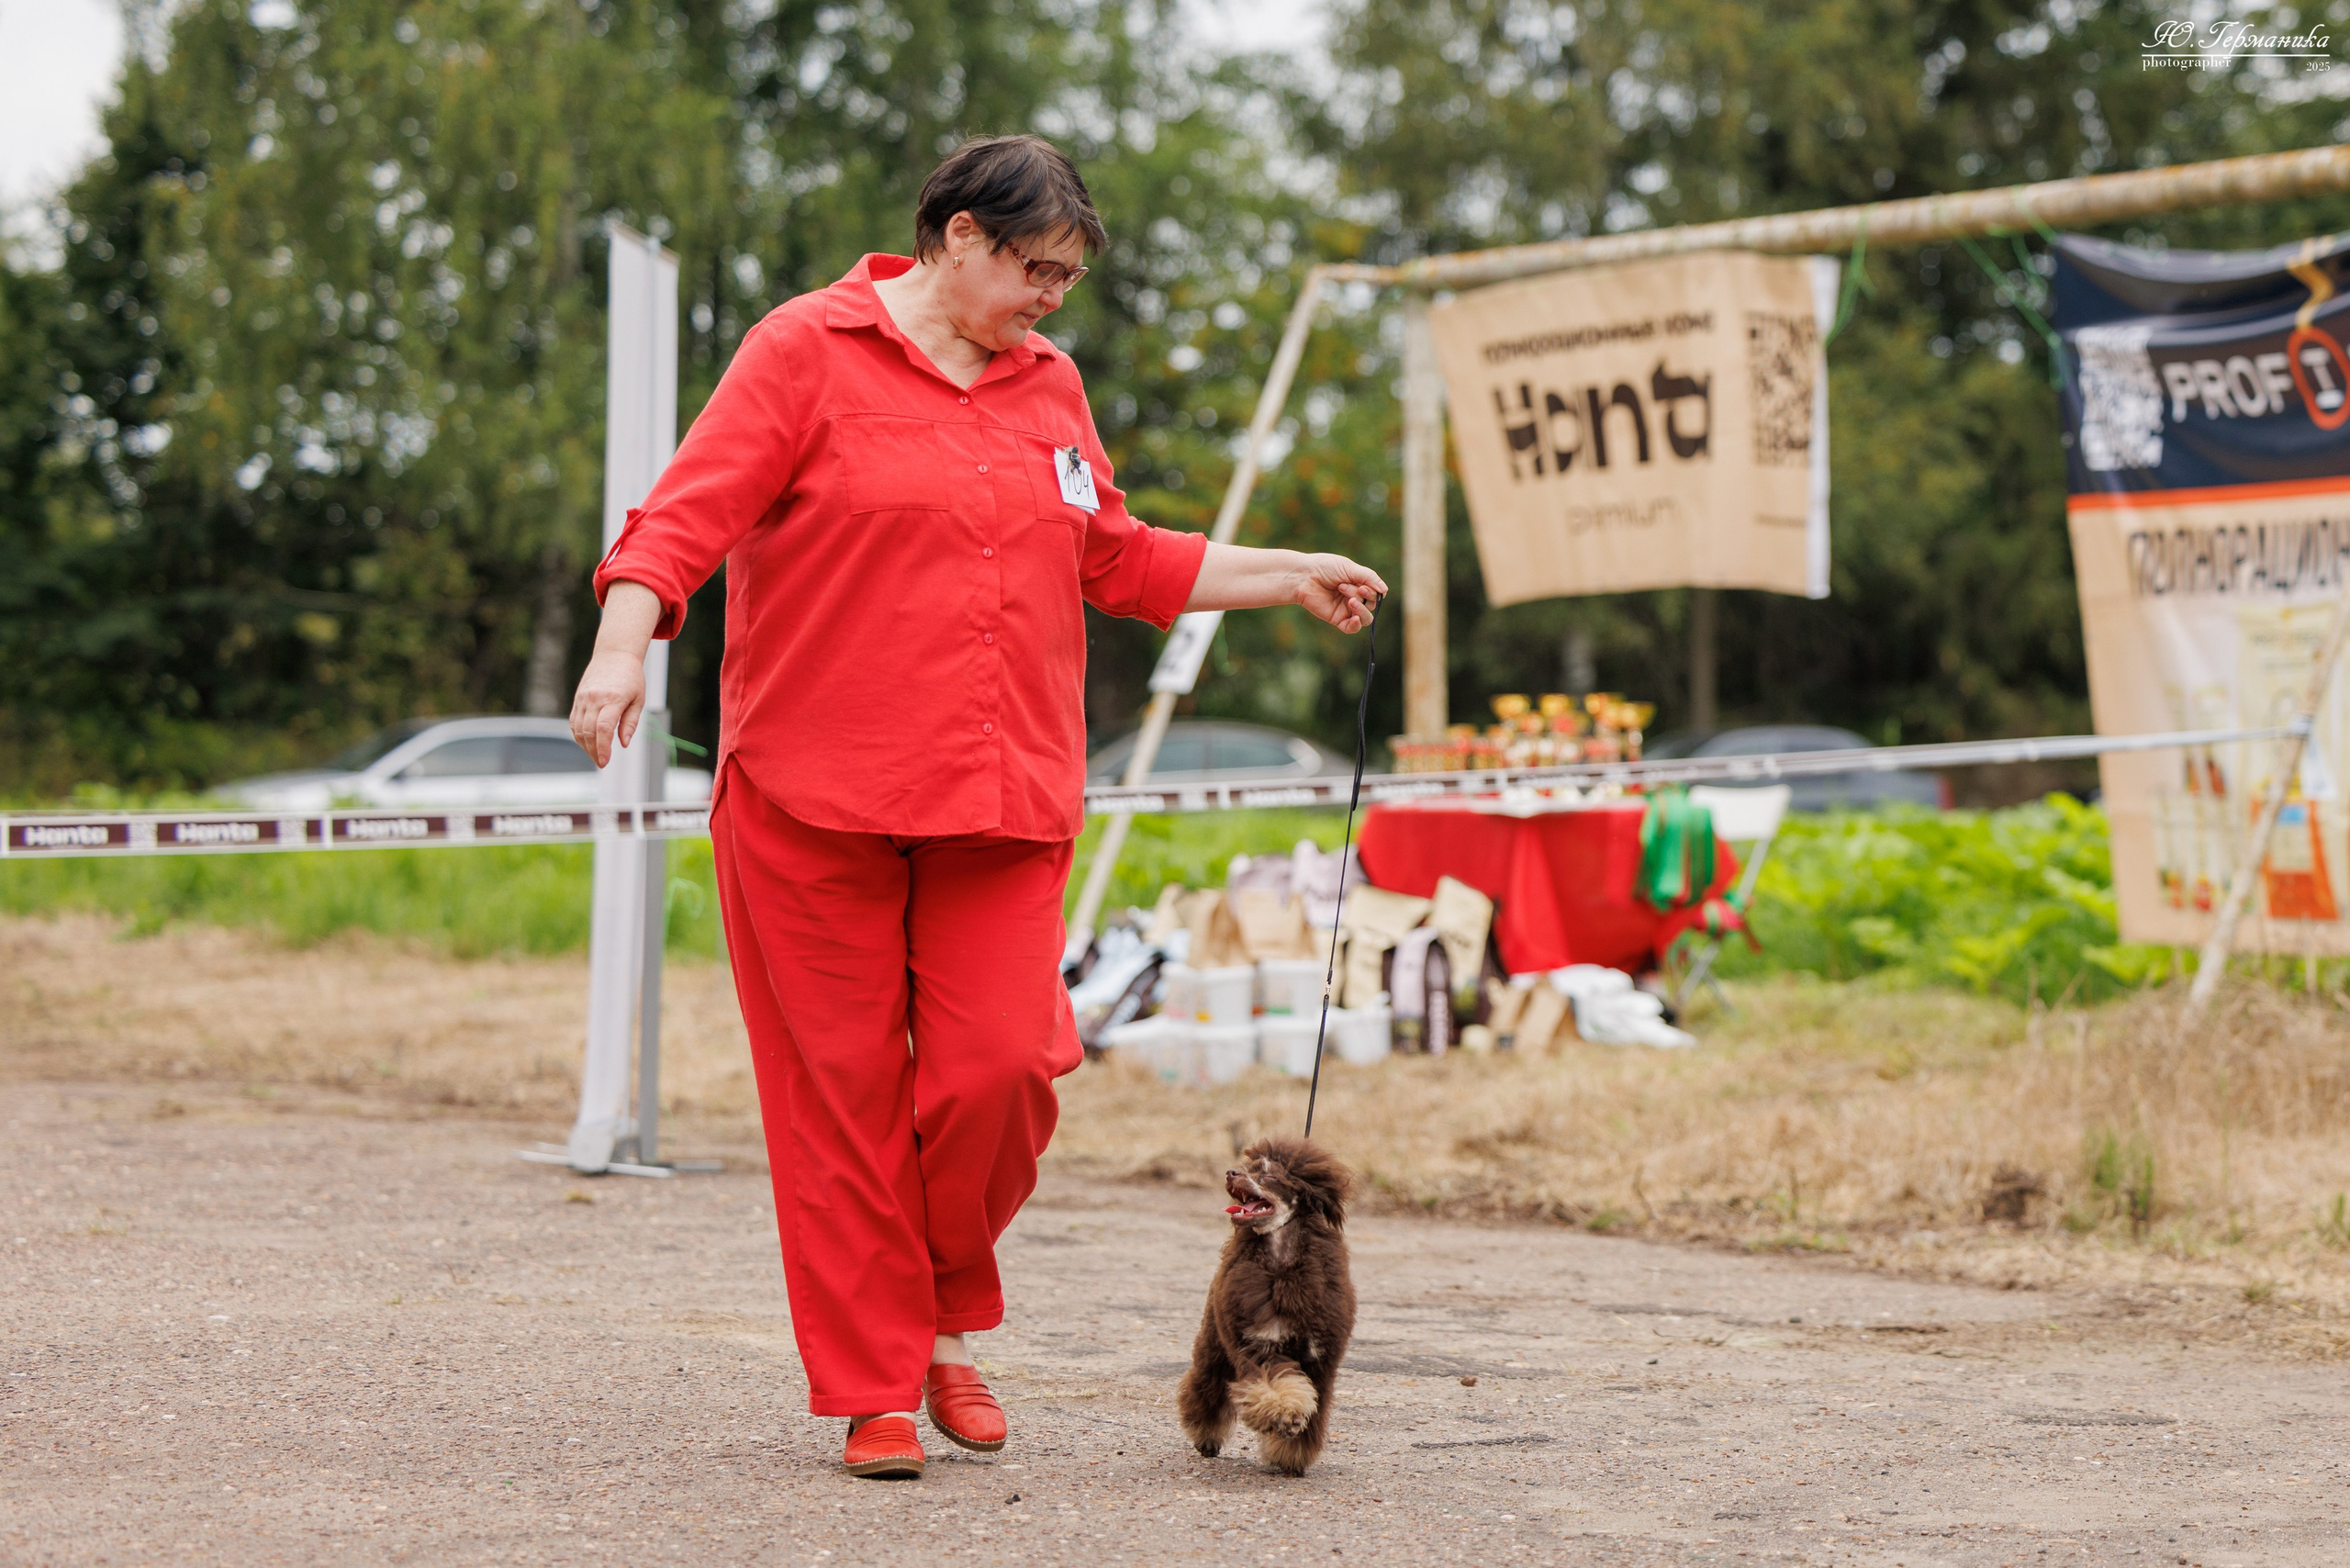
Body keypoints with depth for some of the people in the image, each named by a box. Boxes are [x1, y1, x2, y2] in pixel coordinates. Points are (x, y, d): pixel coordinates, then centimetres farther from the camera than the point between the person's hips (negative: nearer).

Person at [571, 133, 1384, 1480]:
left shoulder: (1048, 382, 17)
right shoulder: (808, 350, -1)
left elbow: (1118, 561, 26)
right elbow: (691, 512, -9)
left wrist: (1292, 578, 25)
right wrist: (624, 646, -23)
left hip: (1002, 805, 4)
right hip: (818, 800, -4)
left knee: (1001, 1065, -7)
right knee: (843, 1090, 0)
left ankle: (946, 1322, 17)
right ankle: (872, 1389, 9)